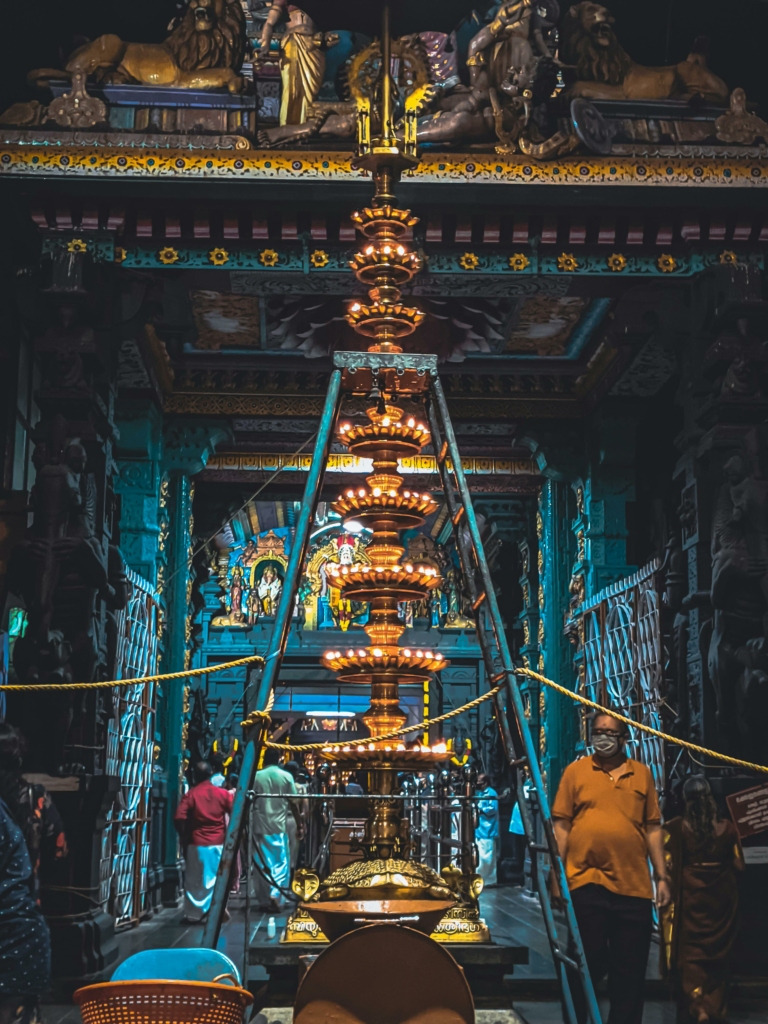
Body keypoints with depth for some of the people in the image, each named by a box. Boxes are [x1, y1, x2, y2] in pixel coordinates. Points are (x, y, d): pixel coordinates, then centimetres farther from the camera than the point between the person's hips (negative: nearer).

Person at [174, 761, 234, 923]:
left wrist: (184, 835, 1)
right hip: (218, 842, 1)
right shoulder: (223, 793, 0)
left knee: (195, 879, 8)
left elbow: (179, 818, -13)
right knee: (217, 877, 11)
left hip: (197, 843, -1)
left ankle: (194, 913, 11)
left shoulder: (190, 794, -6)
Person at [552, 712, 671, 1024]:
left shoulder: (642, 774, 10)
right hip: (586, 884, -2)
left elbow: (653, 828, 11)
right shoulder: (576, 771, 5)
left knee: (630, 973, 7)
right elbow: (561, 826, 3)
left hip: (634, 886, 2)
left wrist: (662, 876, 6)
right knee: (585, 967, 5)